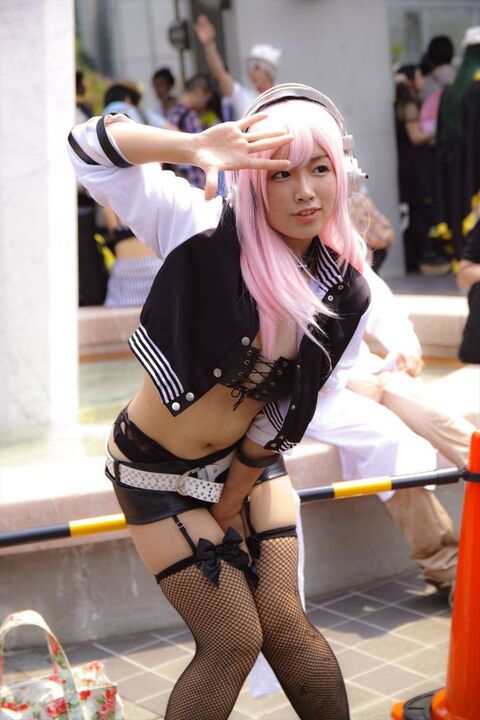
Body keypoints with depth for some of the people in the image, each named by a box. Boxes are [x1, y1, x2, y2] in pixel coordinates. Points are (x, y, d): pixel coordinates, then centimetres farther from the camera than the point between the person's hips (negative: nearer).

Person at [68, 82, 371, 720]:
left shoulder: (347, 296, -11)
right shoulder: (209, 232, -22)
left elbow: (290, 414, -3)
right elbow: (91, 148, -24)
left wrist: (227, 507, 2)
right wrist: (196, 148, -41)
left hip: (246, 463, 4)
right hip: (157, 473, -3)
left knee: (284, 626, 7)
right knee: (233, 641, 0)